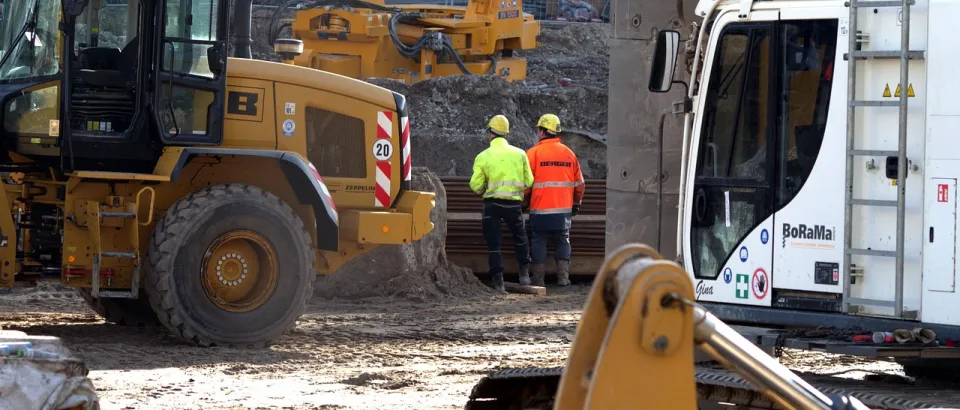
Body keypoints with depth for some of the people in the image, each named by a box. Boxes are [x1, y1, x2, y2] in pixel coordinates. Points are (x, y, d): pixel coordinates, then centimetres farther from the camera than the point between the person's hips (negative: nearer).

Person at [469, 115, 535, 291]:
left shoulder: (483, 157, -5)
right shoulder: (520, 154, 0)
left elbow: (475, 185, -6)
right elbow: (529, 181, 3)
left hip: (491, 204, -2)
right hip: (514, 204, 2)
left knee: (493, 244, 5)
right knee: (520, 239, 23)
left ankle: (498, 282, -1)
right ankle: (524, 273, 19)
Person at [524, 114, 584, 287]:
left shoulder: (533, 153, -6)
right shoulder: (568, 153, 6)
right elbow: (579, 183, 11)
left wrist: (523, 203, 9)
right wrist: (577, 203, 23)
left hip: (540, 209, -3)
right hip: (564, 208, 3)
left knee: (539, 241, 5)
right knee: (563, 241, 12)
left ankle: (538, 279, 4)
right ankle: (563, 277, 6)